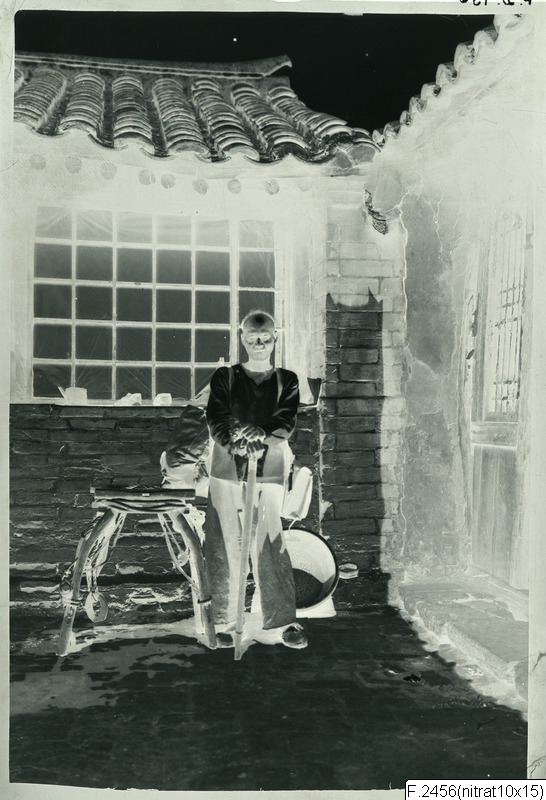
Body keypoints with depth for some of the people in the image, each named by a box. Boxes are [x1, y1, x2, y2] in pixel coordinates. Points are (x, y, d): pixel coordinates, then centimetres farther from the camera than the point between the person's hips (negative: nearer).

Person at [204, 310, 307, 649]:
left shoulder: (287, 380, 11)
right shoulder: (225, 377, 10)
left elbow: (286, 421, -2)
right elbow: (216, 418, -2)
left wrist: (263, 437, -22)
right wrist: (233, 443, -20)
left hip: (270, 468, 0)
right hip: (228, 468, 1)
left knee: (270, 544, -4)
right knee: (225, 546, 2)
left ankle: (285, 620, 7)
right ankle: (225, 622, 14)